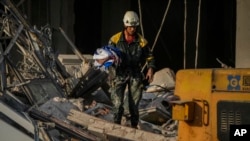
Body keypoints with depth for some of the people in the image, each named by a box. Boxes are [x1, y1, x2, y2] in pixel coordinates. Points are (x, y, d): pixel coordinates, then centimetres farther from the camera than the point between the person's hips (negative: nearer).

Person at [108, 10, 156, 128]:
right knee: (117, 102, -11)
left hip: (135, 75, 1)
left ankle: (134, 125, 18)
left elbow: (149, 56, 11)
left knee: (134, 103, 6)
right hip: (120, 74, -1)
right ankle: (117, 124, -2)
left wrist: (150, 68, -5)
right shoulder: (115, 39, -2)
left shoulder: (141, 41, 1)